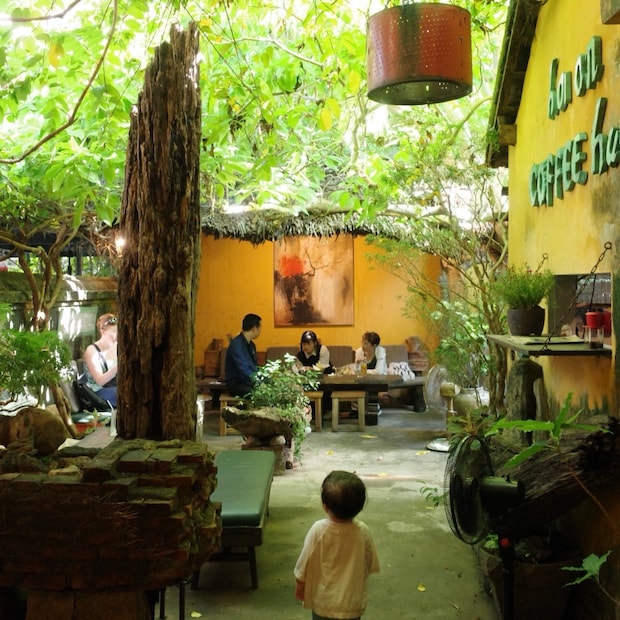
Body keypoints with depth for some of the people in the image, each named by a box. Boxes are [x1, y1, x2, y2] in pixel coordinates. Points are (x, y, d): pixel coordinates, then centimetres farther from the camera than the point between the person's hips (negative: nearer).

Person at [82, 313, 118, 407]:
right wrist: (118, 366, -28)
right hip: (99, 393, -6)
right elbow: (100, 381, -16)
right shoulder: (92, 351, -5)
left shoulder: (116, 348, 11)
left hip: (116, 389, 6)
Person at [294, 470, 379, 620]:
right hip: (352, 602, 1)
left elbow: (303, 566, -13)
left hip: (323, 601, -1)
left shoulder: (318, 530, -24)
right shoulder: (362, 531, -18)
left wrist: (299, 587, 6)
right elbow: (370, 565, -3)